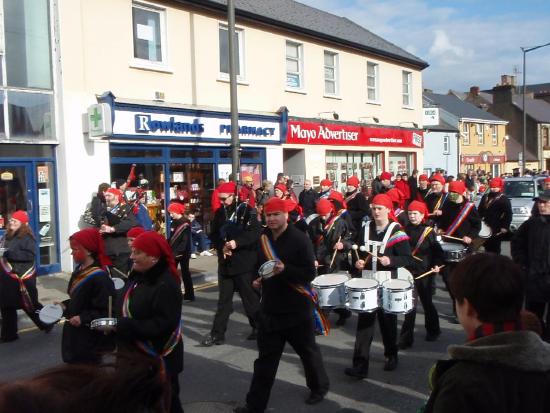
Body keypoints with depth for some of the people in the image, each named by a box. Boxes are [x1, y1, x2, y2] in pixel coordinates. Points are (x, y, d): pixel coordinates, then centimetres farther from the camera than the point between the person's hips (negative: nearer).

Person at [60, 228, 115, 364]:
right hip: (74, 333, 9)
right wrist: (65, 305, 4)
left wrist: (83, 318, -27)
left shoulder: (100, 277, -23)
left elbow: (106, 311, -23)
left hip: (90, 338, -9)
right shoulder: (79, 270, 6)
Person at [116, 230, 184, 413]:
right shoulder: (137, 276, 6)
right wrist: (116, 323, 0)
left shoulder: (166, 284, -23)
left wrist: (126, 326, -30)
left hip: (157, 358, -9)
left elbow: (163, 324, -28)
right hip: (134, 354, 9)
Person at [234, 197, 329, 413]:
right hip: (270, 308, 5)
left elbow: (309, 273, -19)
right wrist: (258, 277, 1)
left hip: (297, 310, -5)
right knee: (265, 358, 9)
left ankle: (319, 387, 41)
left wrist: (284, 270, -32)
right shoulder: (263, 238, 4)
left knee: (308, 351, 16)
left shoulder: (299, 239, -15)